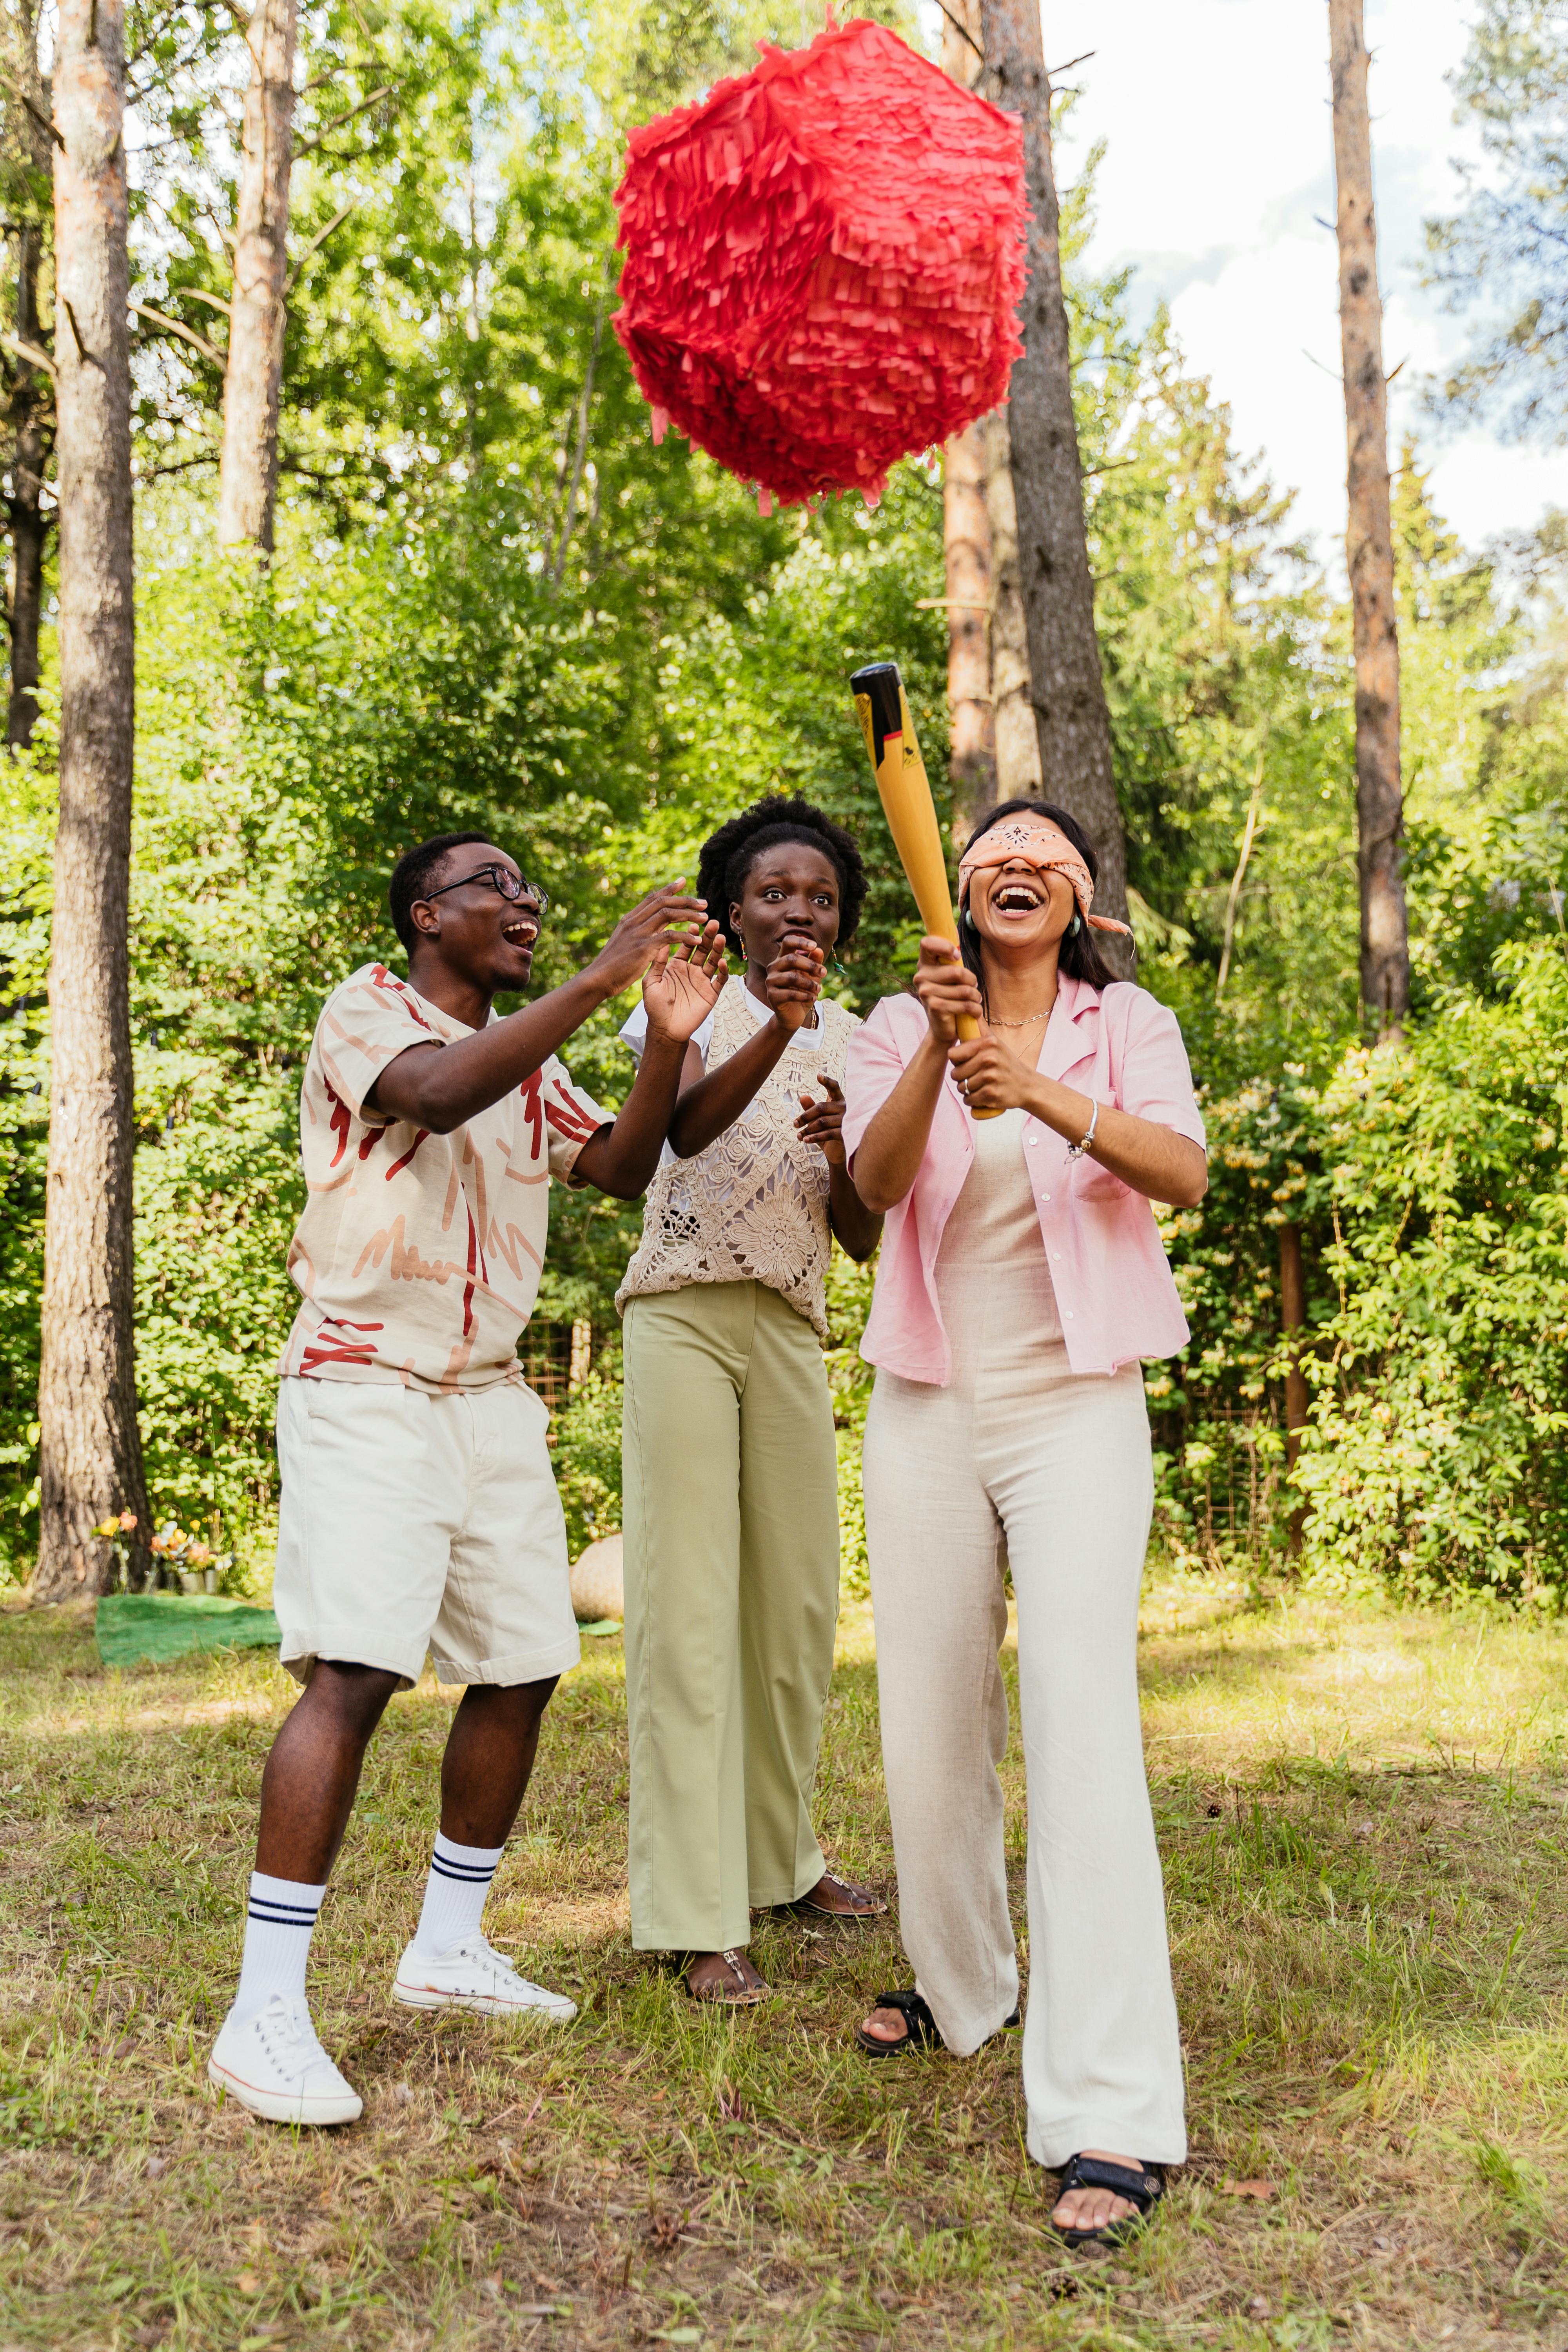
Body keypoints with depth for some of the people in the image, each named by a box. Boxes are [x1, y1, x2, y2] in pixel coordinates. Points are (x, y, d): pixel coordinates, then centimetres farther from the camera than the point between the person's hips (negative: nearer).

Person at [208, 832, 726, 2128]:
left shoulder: (529, 1059, 18)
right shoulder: (367, 1010, -4)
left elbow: (621, 1167, 8)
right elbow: (437, 1094, -25)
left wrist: (670, 1039, -8)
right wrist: (600, 978, -25)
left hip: (493, 1398, 8)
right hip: (366, 1383, -8)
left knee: (522, 1667, 7)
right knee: (354, 1672, -17)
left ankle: (448, 1946, 23)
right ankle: (265, 2012, -12)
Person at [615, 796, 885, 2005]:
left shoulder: (856, 1046, 12)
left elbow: (863, 1240, 8)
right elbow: (687, 1130, -23)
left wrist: (840, 1153, -12)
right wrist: (776, 1030, -39)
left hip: (793, 1333, 5)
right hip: (686, 1318, -5)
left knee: (799, 1602, 10)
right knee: (689, 1608, -6)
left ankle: (780, 1853, 29)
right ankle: (701, 1918, -2)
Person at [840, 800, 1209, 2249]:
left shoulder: (1129, 1028, 4)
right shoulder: (899, 1030, 7)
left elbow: (1185, 1172, -14)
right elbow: (875, 1181, -11)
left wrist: (1044, 1094, -30)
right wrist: (938, 1054, -27)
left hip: (1076, 1407, -3)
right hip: (930, 1408, 3)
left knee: (1081, 1720, -14)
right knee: (930, 1723, 9)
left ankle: (1113, 2115, -13)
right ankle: (960, 1985, 34)